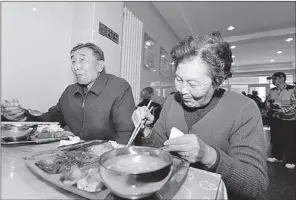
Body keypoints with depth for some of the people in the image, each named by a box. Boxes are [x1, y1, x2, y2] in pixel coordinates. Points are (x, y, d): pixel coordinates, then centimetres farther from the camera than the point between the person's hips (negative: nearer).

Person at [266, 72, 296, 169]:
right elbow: (267, 102, 14)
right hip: (274, 119, 5)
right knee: (275, 139, 14)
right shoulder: (272, 91, 6)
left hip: (288, 120, -5)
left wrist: (284, 111, -23)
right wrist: (270, 106, -5)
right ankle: (277, 157, 30)